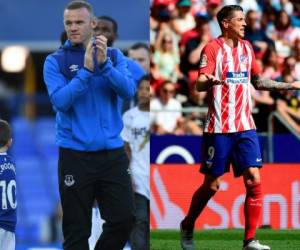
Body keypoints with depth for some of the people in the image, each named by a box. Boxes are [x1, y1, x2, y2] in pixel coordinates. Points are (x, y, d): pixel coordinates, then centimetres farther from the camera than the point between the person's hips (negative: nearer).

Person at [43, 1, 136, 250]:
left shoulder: (114, 55, 7)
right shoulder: (55, 61, 0)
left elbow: (129, 90, -8)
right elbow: (60, 101, -13)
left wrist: (104, 65, -22)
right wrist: (86, 70, -21)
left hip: (113, 152, 2)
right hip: (75, 154, -2)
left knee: (124, 217, -3)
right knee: (77, 229, 1)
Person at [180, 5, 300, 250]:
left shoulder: (247, 48, 12)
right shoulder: (212, 48, -7)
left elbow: (258, 81, 25)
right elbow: (199, 84, -16)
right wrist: (209, 81, -39)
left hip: (245, 126, 5)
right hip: (219, 128, -5)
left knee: (254, 180, -7)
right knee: (211, 185, 3)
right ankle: (187, 227, 26)